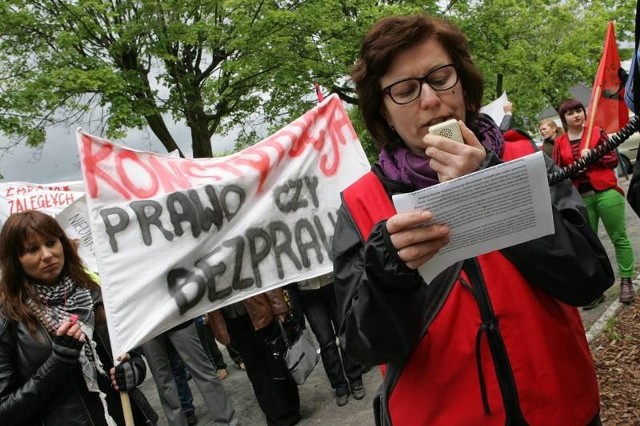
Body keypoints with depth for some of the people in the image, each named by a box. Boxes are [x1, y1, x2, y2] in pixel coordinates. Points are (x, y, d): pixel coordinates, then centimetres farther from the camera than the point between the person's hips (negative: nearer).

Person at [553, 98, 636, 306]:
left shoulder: (597, 132, 4)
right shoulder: (559, 143, 7)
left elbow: (614, 159, 1)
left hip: (606, 192, -2)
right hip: (580, 199, 2)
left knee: (619, 237, 3)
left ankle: (626, 282, 12)